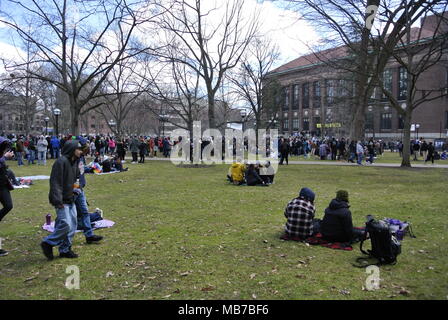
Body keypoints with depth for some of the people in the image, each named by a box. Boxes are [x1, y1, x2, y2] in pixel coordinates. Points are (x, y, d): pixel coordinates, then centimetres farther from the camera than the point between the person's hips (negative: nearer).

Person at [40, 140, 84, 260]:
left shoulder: (74, 162, 12)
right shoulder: (61, 162, -17)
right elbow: (55, 182, -21)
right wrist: (58, 200, -24)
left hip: (71, 200, 9)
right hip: (62, 201, -9)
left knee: (72, 225, 9)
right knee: (65, 224, -13)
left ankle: (65, 249, 20)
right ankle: (48, 243, 8)